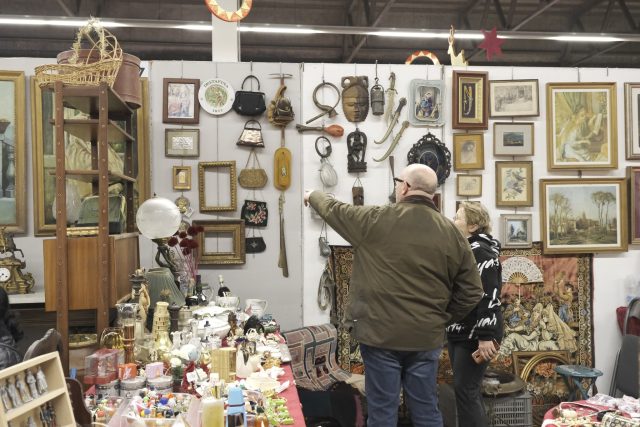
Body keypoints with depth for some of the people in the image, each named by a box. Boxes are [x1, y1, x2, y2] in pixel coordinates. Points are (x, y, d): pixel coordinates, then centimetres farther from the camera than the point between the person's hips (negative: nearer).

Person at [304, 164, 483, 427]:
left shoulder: (376, 220, -9)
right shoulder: (451, 233, 0)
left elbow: (334, 210, 9)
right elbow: (471, 291, 3)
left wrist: (313, 196, 30)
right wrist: (443, 318, 15)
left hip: (381, 334, -3)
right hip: (426, 337, 3)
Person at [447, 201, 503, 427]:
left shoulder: (480, 251, -14)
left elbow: (489, 296, -21)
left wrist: (485, 337, -25)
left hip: (475, 335, -9)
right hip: (459, 333, 9)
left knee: (465, 390, -6)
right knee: (468, 390, 14)